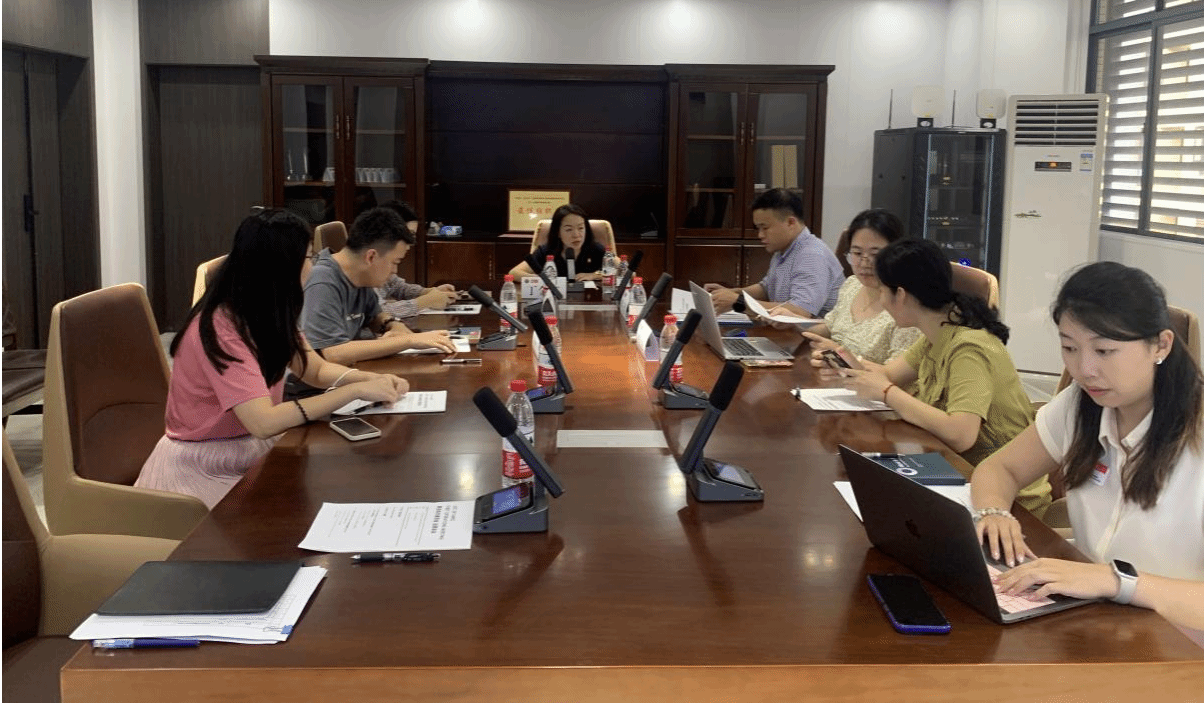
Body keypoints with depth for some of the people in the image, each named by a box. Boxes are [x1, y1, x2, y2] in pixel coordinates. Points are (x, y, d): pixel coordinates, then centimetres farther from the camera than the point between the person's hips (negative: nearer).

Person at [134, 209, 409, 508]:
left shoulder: (270, 314, -2)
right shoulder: (219, 329, -26)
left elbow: (317, 369, 8)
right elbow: (263, 422, -34)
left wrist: (372, 380, -11)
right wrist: (356, 391, -29)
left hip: (253, 454, 7)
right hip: (204, 472, -7)